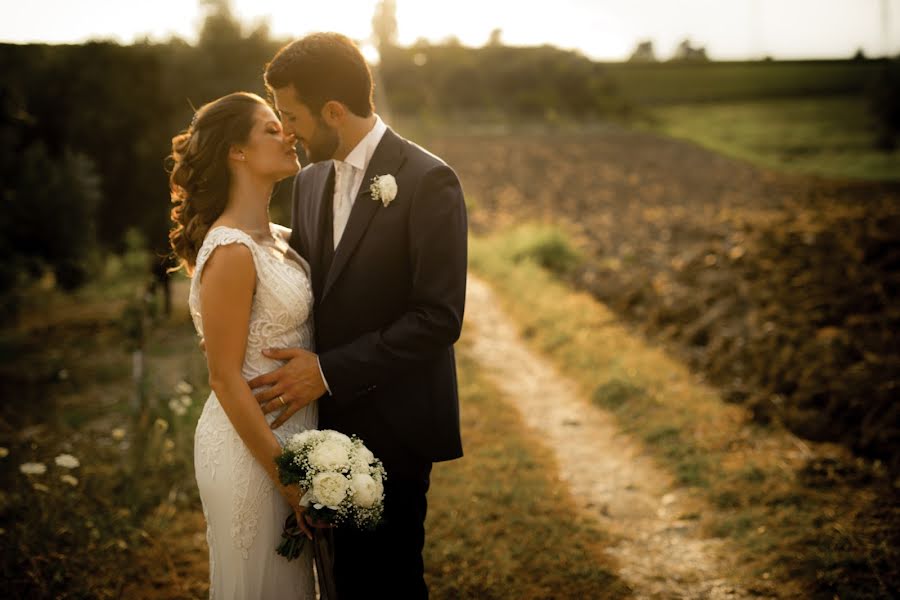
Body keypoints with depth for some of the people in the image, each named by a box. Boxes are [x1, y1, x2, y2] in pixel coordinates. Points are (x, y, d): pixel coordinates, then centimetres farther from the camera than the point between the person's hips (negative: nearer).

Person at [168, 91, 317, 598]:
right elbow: (226, 378, -19)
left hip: (292, 435, 8)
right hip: (253, 446, -8)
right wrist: (284, 473, -17)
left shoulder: (274, 238, 6)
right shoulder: (232, 252, -20)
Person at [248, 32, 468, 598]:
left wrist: (329, 372, -19)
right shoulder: (310, 180, 8)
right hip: (330, 421, 6)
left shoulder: (427, 181, -15)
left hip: (391, 427, -6)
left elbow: (438, 318, -19)